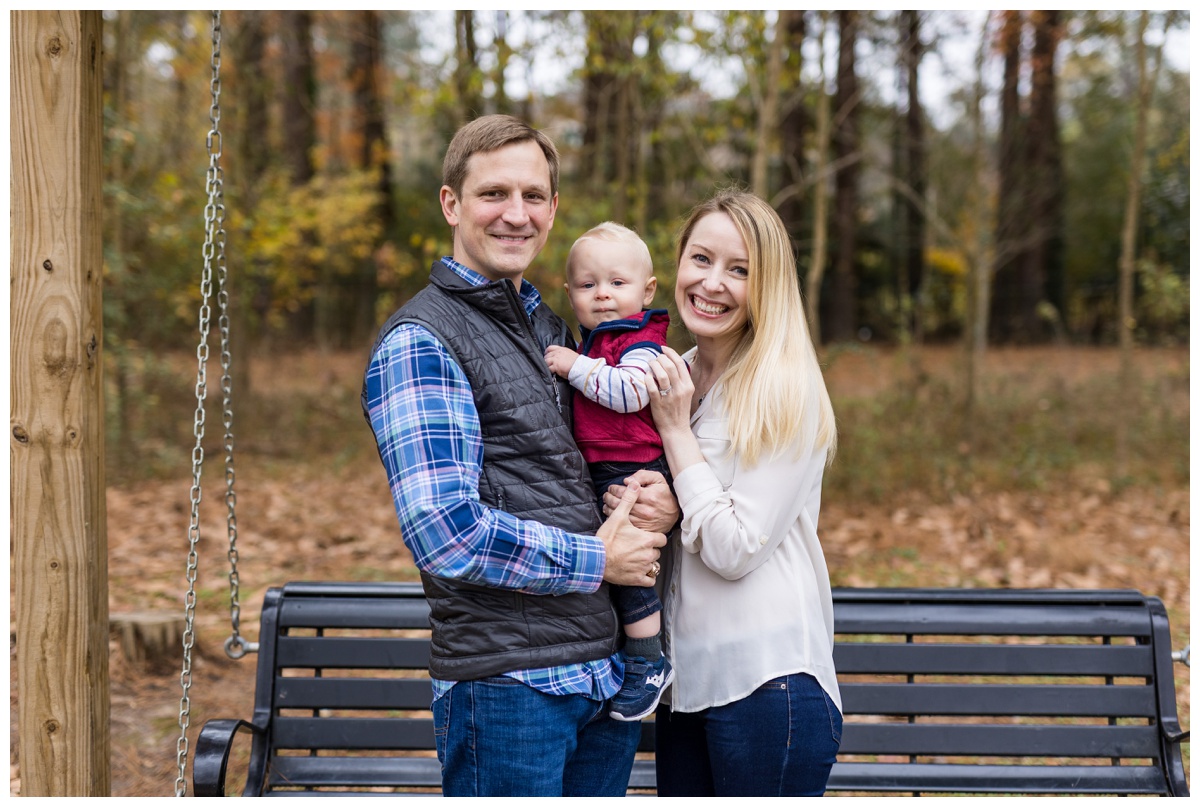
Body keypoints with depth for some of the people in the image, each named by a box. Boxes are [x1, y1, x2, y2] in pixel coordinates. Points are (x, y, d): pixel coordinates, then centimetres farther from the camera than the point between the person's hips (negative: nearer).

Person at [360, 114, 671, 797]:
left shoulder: (554, 331, 16)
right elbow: (447, 534, -19)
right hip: (506, 683, -7)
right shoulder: (418, 343, -10)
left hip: (608, 673, 8)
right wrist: (597, 559, -9)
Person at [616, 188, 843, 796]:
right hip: (686, 677, 7)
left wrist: (676, 429, -11)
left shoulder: (787, 390, -10)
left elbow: (736, 550, -15)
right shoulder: (670, 377, 10)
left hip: (767, 680, -6)